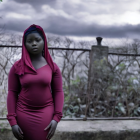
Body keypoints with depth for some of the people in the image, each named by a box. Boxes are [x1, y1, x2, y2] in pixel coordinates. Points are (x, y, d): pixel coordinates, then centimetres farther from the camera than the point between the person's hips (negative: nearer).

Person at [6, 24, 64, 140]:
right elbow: (12, 93, -1)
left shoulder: (52, 66, -1)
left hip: (45, 114, 0)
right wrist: (12, 121, -5)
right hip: (23, 114, 0)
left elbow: (58, 92, 0)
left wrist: (56, 118, -7)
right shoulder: (17, 67, -2)